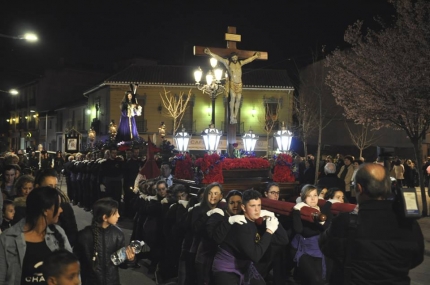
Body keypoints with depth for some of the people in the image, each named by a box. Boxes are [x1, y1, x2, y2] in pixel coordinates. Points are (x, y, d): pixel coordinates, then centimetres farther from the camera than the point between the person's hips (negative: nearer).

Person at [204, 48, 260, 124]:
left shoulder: (240, 63, 14)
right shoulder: (228, 63, 4)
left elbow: (249, 60, 28)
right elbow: (218, 58, -2)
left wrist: (255, 56, 39)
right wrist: (210, 53, -9)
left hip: (239, 84, 4)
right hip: (232, 83, -4)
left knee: (238, 99, -4)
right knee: (233, 97, -16)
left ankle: (235, 117, 0)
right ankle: (232, 117, -14)